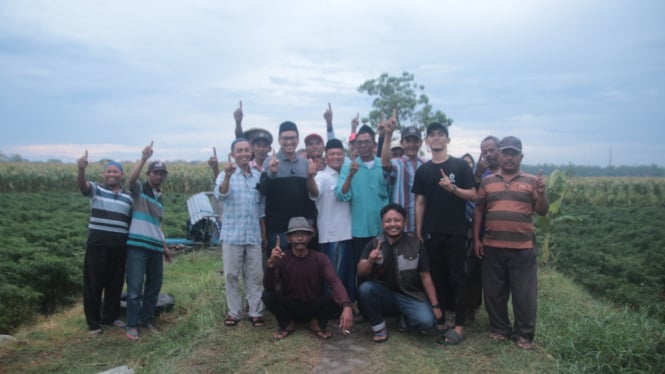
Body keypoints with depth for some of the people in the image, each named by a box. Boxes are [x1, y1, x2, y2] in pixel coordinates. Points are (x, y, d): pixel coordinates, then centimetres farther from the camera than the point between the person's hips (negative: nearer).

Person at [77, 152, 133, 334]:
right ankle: (93, 322, 16)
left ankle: (110, 317, 29)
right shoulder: (96, 190, 2)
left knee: (115, 283, 12)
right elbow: (82, 184, -21)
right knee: (94, 283, 4)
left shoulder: (128, 197, 11)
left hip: (119, 246, 3)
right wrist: (81, 169, -42)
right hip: (97, 244, -3)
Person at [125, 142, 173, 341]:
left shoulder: (160, 199, 20)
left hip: (156, 248, 7)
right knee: (135, 287, -5)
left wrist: (165, 247, 22)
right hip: (137, 246, -7)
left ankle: (147, 320, 23)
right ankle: (132, 325, 4)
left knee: (154, 286, 10)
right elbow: (131, 179, -23)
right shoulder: (139, 189, 2)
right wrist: (144, 158, -31)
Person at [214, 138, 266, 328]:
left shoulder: (258, 176, 6)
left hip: (254, 234, 2)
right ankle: (233, 312, 17)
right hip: (232, 234, -2)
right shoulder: (226, 175, -4)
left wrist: (264, 230, 13)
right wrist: (228, 176, -42)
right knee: (231, 275, 6)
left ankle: (256, 312, 14)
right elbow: (220, 195, -24)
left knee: (255, 275, 6)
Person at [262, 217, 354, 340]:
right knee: (268, 295, -27)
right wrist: (271, 264, -42)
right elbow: (268, 287, -22)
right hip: (290, 308, 0)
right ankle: (287, 324, 1)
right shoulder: (282, 259, -12)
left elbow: (335, 283, -26)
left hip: (314, 308, 0)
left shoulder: (321, 258, -11)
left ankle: (318, 323, 2)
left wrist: (346, 306, -46)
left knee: (338, 299, -28)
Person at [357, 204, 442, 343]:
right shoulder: (374, 244, -4)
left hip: (411, 296, -1)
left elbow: (425, 276, -2)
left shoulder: (415, 244, -7)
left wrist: (435, 305, -3)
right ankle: (379, 327, -6)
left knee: (427, 321, -28)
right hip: (385, 295, 1)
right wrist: (370, 261, -36)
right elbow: (361, 272, -13)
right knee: (365, 288, -29)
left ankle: (405, 320, 8)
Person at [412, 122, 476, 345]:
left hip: (455, 231, -3)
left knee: (456, 278, 0)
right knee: (436, 277, 9)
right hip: (431, 232, 3)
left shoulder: (460, 166, 0)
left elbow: (473, 195, -2)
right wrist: (418, 231, 5)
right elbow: (420, 202, 9)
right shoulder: (423, 170, 9)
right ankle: (439, 320, 21)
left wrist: (453, 188, -19)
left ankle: (459, 325, 7)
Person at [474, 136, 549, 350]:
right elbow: (478, 211, 10)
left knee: (525, 294, 4)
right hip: (492, 247, 2)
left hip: (523, 248, -1)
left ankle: (524, 334, 21)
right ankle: (499, 328, 28)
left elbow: (542, 212, 2)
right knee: (494, 292, 10)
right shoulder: (487, 181, 9)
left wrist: (541, 192, -17)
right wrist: (476, 239, 5)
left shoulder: (531, 181, 5)